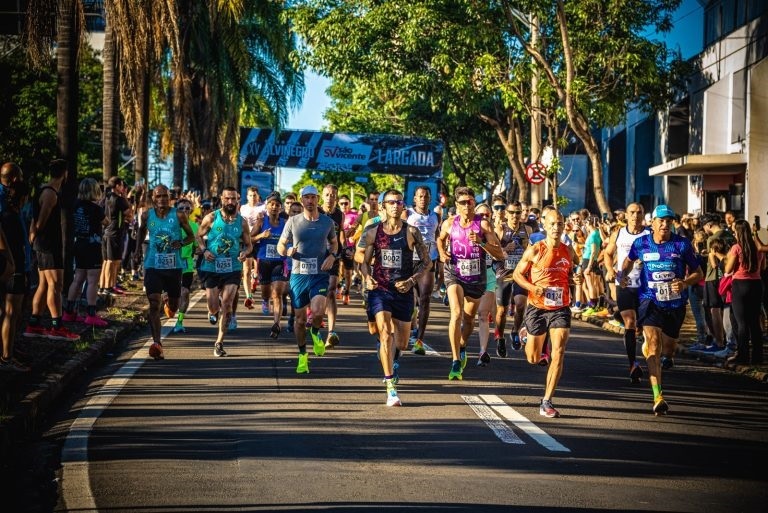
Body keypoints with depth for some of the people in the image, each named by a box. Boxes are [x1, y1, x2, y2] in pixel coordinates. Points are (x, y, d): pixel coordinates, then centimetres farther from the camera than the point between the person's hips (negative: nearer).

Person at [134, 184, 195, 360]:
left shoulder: (179, 216, -6)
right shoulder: (147, 215, 1)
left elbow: (191, 236, 4)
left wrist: (181, 242, -15)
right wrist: (139, 248, 12)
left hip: (174, 265, 0)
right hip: (153, 265, 0)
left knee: (174, 304, 13)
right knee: (154, 304, -13)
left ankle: (171, 307, 53)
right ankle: (157, 343, -16)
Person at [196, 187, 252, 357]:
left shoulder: (242, 222, 2)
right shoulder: (211, 218, -3)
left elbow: (249, 245, 10)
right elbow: (199, 236, 7)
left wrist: (245, 252, -13)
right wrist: (204, 250, -12)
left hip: (233, 268, 0)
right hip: (211, 268, 0)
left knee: (227, 304, -12)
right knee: (214, 308, 1)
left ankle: (219, 343, -1)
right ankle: (213, 311, 42)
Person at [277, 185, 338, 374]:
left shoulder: (327, 222, 4)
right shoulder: (293, 222, 2)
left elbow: (334, 243, 20)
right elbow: (280, 245, 8)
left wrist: (332, 256, -1)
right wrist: (287, 251, -14)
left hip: (320, 275, -1)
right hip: (299, 275, 1)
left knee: (317, 312, -22)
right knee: (300, 319, 6)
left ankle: (315, 333, 14)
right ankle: (302, 355, 26)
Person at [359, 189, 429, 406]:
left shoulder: (411, 232, -1)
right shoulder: (373, 232, 3)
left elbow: (427, 262, 3)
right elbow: (364, 261, 11)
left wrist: (412, 280, -11)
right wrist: (367, 278, -10)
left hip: (404, 292, 1)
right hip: (379, 290, -1)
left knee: (401, 344, 9)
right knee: (385, 335, -20)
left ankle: (389, 358, 48)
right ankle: (391, 389, -20)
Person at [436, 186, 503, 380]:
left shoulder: (483, 224, -9)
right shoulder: (449, 223, -2)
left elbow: (500, 254, -12)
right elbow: (440, 239, 22)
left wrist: (481, 242, -25)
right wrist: (442, 252, 1)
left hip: (476, 277, 1)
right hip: (454, 274, -1)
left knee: (469, 318, 17)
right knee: (456, 313, -22)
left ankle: (462, 347, 49)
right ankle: (456, 362, -24)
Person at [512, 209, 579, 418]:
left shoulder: (568, 251, 3)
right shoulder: (535, 250, -8)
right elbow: (517, 274, -1)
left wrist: (576, 280, -4)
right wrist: (533, 288, -17)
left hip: (560, 309, 2)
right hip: (537, 308, -2)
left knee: (558, 353, -16)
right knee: (534, 359, 10)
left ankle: (547, 402, -10)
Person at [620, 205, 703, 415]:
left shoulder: (682, 244, -6)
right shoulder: (641, 243, -2)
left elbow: (698, 273, 0)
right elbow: (629, 260, 20)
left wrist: (685, 283, -20)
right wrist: (623, 275, 1)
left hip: (675, 303, 1)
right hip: (650, 301, -1)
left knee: (668, 345, 15)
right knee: (653, 342, -20)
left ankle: (668, 357, 57)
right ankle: (658, 397, -24)